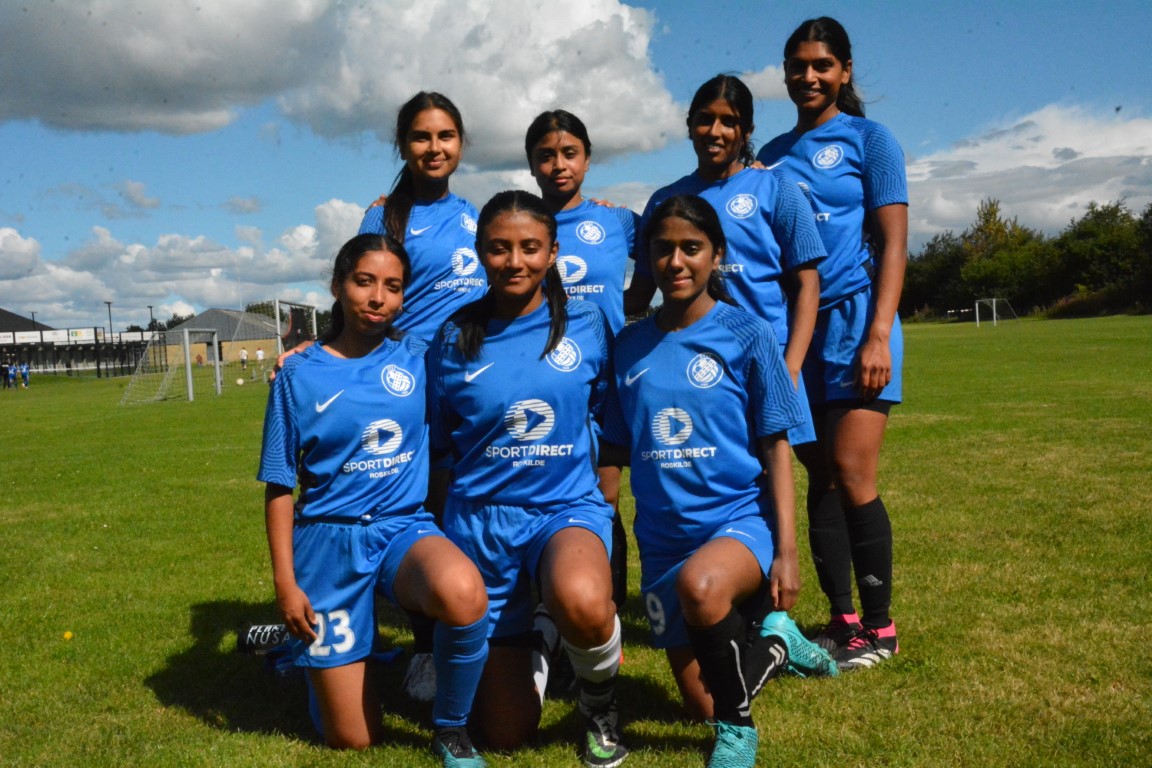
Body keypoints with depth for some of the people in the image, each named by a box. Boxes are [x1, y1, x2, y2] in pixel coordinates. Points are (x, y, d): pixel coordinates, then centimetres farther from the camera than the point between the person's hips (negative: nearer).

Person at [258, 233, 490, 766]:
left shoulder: (420, 359, 0)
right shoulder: (299, 375, -3)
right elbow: (280, 485, 1)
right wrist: (285, 580, -4)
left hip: (405, 527, 1)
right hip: (329, 541, 0)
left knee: (462, 593, -38)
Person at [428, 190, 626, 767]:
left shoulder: (587, 326, -3)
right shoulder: (454, 339, -2)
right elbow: (438, 444, 7)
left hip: (568, 508, -1)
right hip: (480, 519, 1)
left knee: (581, 602, -40)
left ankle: (600, 700, -4)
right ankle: (523, 643, 41)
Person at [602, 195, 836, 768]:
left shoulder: (745, 333, -6)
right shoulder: (630, 345, 4)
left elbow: (776, 448, -6)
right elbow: (616, 448, 10)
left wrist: (786, 552, -12)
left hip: (741, 518, -4)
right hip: (662, 538, 4)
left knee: (700, 585, -40)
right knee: (701, 707, 8)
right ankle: (772, 641, 38)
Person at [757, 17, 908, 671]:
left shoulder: (869, 138, 2)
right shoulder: (772, 155, 15)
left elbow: (893, 243, -5)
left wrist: (879, 335, -15)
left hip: (854, 320, -5)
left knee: (852, 476, -9)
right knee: (821, 479, 7)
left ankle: (879, 629, 5)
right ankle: (842, 622, 16)